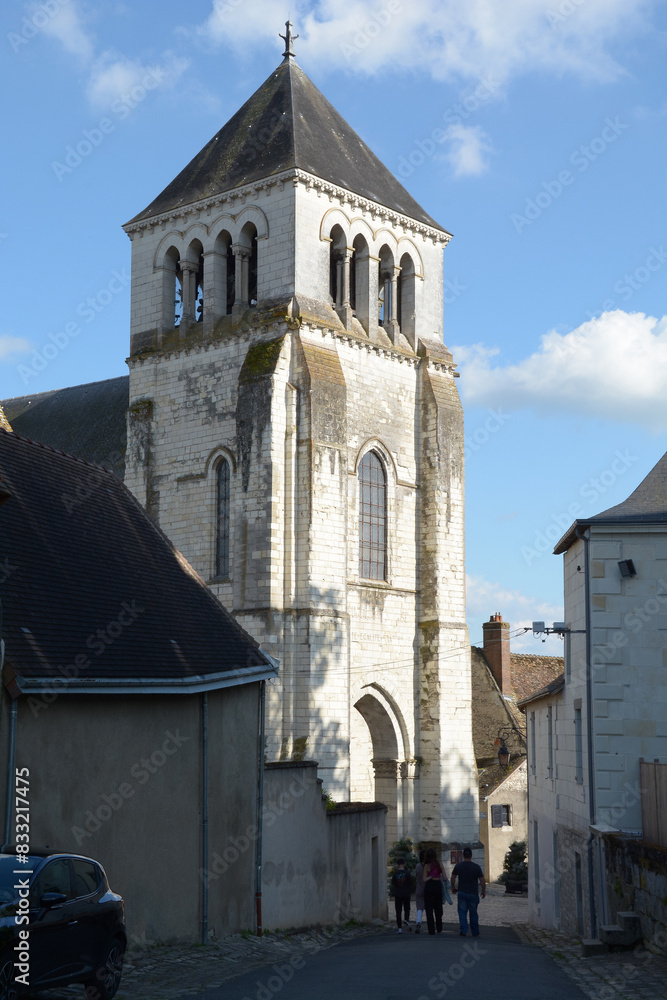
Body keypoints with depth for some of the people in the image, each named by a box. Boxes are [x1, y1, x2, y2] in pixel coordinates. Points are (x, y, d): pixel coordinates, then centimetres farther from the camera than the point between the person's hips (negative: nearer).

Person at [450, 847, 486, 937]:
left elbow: (453, 878, 5)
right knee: (473, 913, 10)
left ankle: (463, 931, -2)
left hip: (462, 893, 0)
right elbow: (482, 881, -5)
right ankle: (475, 933, 17)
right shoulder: (476, 867, -7)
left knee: (462, 912, 6)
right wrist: (484, 891, 8)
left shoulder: (458, 866, -2)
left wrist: (453, 888, 20)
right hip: (473, 894, 0)